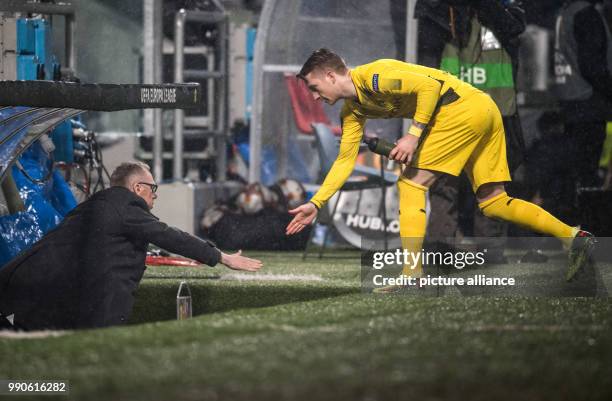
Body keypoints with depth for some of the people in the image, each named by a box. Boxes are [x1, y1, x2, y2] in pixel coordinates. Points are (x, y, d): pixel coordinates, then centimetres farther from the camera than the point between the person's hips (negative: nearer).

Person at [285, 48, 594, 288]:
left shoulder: (371, 77, -13)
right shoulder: (352, 111, 16)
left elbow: (429, 86, -18)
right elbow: (345, 161, 19)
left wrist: (414, 135, -20)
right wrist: (315, 205, 14)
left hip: (462, 107, -10)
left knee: (412, 181, -8)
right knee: (492, 202, 8)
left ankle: (412, 274, -13)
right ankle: (574, 237, 2)